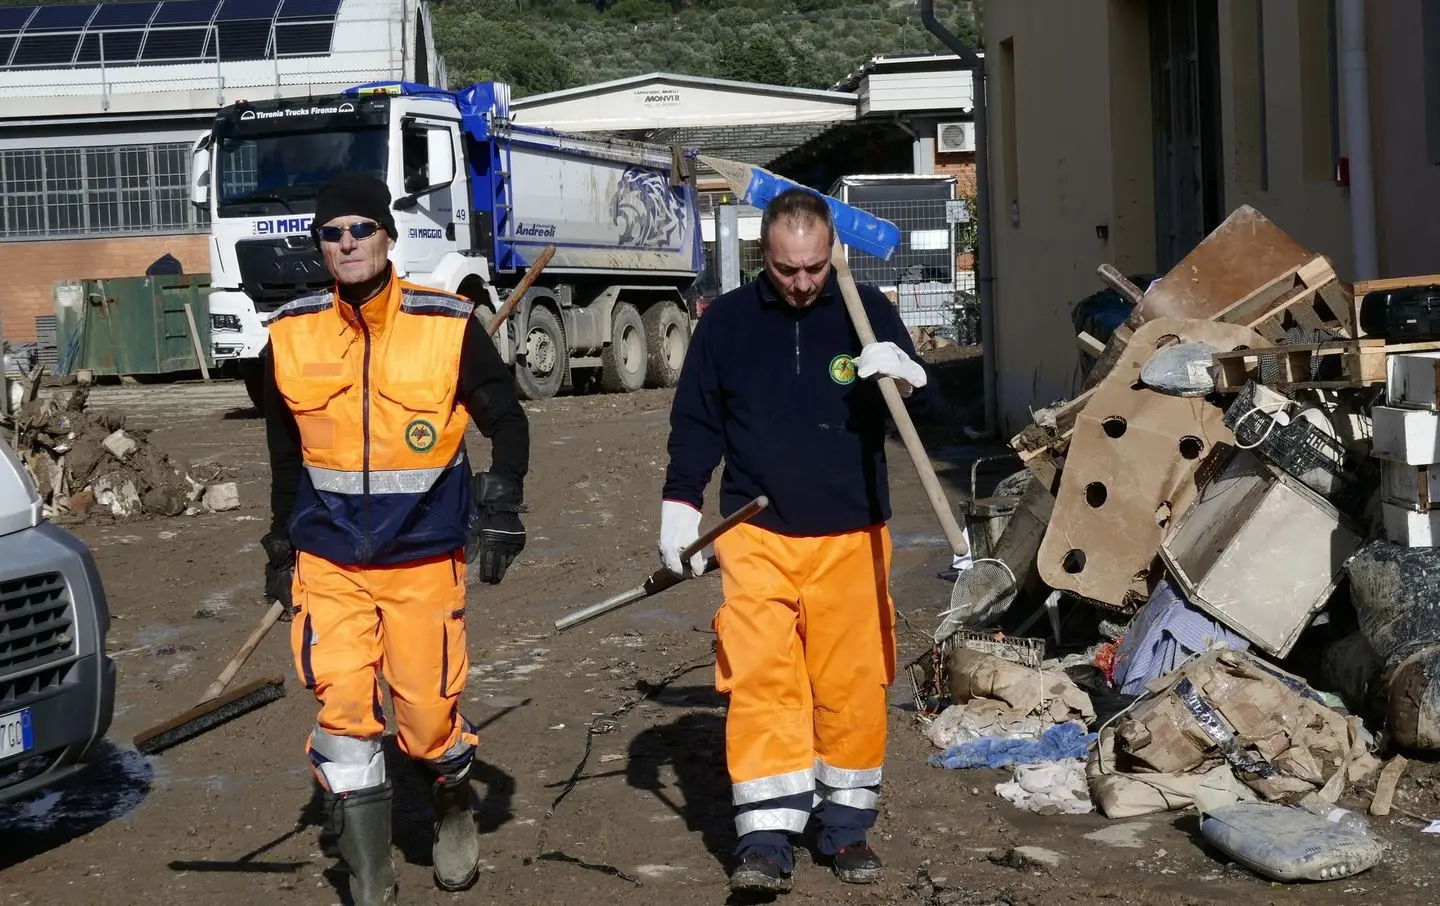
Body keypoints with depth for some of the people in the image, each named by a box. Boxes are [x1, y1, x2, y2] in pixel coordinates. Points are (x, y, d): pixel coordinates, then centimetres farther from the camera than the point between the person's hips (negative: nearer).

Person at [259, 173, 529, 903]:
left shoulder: (449, 326, -8)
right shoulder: (291, 335, 0)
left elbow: (507, 423, 3)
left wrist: (500, 511, -8)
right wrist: (280, 547, 19)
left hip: (425, 558, -2)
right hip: (328, 560, 2)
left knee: (428, 710, 3)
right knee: (342, 709, -3)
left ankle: (454, 807, 38)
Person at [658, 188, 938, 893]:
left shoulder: (868, 312, 2)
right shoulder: (727, 321, 3)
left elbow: (925, 407, 4)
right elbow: (694, 421, 10)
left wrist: (905, 376, -18)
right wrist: (680, 506, 3)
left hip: (850, 536, 1)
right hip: (757, 535, 0)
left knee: (851, 684, 4)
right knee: (761, 681, -9)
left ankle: (846, 825, 19)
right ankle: (766, 835, -7)